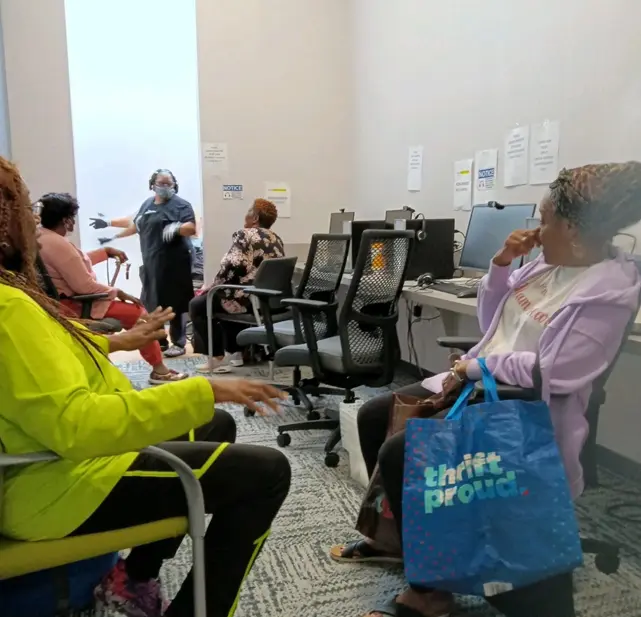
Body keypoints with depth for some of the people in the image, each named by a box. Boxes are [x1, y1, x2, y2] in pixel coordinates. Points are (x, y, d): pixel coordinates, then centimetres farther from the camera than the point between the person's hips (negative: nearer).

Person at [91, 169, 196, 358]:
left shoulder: (180, 204, -3)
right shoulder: (147, 204, 17)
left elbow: (192, 228, -13)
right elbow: (135, 225, 27)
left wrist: (177, 228, -32)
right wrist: (113, 237, 31)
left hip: (174, 262, -6)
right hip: (151, 263, 6)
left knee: (173, 303, -4)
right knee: (152, 303, 7)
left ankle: (179, 343, 4)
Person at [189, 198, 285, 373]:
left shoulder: (245, 235, -9)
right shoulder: (276, 239, 15)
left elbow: (231, 267, -19)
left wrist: (212, 286, -3)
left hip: (248, 299, -9)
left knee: (197, 304, 11)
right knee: (224, 296, 33)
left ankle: (217, 358, 7)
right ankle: (234, 352, 30)